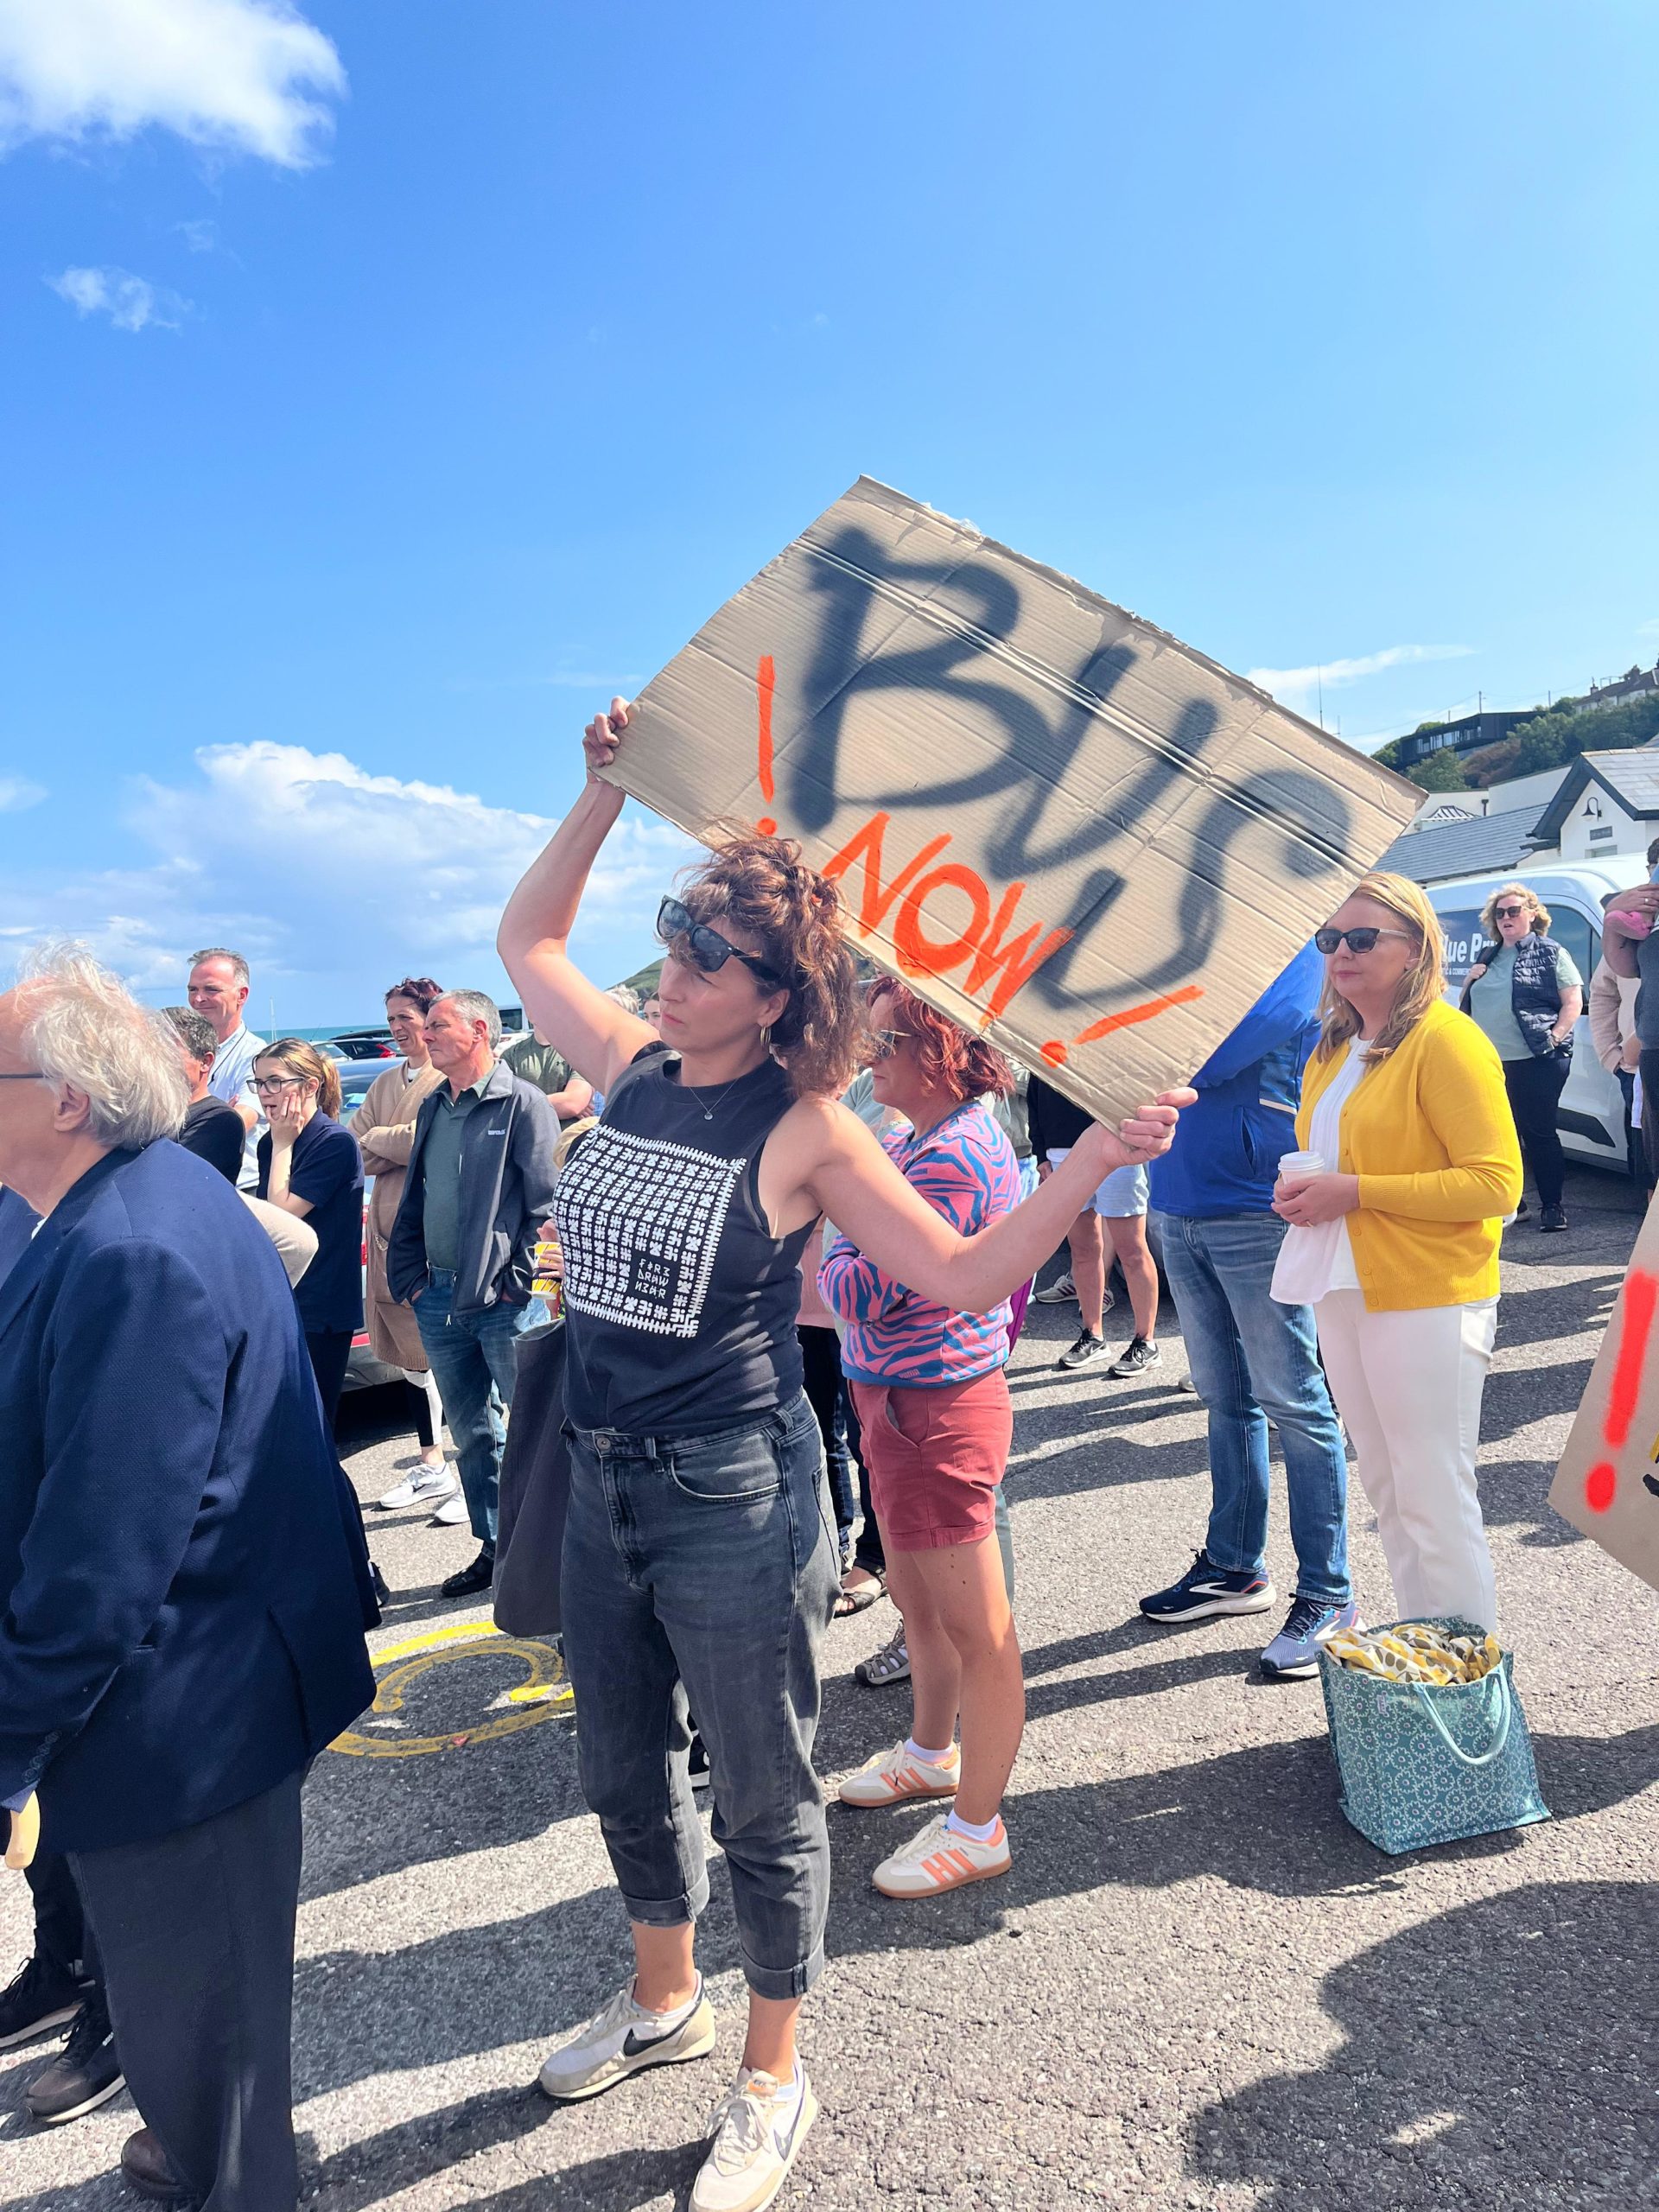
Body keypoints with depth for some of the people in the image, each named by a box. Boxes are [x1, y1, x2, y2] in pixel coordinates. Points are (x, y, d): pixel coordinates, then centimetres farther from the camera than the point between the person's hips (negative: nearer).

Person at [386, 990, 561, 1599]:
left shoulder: (522, 1103, -8)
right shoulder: (433, 1106, 15)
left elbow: (546, 1203, -11)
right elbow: (414, 1199, 20)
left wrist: (518, 1279, -13)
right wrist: (410, 1274, 11)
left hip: (504, 1299, -7)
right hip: (438, 1298, 7)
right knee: (470, 1432, 14)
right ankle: (493, 1549, 26)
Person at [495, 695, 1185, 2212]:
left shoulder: (805, 1130, -15)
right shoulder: (633, 1072, 0)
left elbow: (965, 1277, -13)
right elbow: (529, 938, 15)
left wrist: (1096, 1159, -24)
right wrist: (609, 787, 9)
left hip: (736, 1500, -6)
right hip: (604, 1486, 7)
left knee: (762, 1802, 13)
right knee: (623, 1775, 24)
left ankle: (773, 2081, 38)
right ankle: (664, 1998, 51)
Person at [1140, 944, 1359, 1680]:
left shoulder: (1295, 953, -10)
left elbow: (1208, 1058, -23)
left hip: (1257, 1212, -7)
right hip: (1180, 1206, 7)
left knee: (1292, 1403, 0)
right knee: (1225, 1396, 17)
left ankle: (1327, 1594, 12)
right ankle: (1234, 1565, 30)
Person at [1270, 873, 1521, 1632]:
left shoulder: (1447, 1041, -12)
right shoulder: (1334, 1048, 13)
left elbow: (1495, 1183, -18)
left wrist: (1352, 1191, -21)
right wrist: (1300, 1189, 3)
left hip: (1426, 1299, -8)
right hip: (1344, 1292, 8)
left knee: (1435, 1499, -1)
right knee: (1386, 1491, 16)